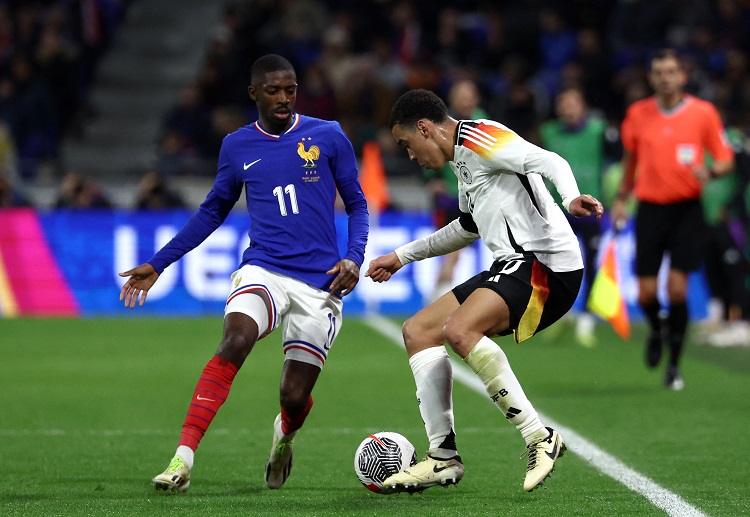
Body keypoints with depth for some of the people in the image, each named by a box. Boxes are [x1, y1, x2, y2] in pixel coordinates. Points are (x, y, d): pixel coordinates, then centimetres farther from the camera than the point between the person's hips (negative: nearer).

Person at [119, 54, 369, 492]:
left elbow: (357, 204, 10)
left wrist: (353, 259, -8)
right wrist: (158, 264, 18)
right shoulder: (237, 147, 9)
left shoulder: (328, 137, 3)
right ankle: (183, 459, -35)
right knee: (234, 344, -30)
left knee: (295, 397, -3)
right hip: (263, 271, 1)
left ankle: (284, 435, 37)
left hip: (320, 283, -1)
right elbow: (214, 210, 22)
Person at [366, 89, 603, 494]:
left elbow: (549, 161, -22)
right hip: (512, 266, 11)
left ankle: (539, 437, -24)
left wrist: (570, 197, -43)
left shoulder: (478, 138, -8)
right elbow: (469, 227, 40)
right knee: (418, 331, 10)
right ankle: (443, 457, 7)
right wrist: (403, 255, 46)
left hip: (546, 263, -11)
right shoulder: (462, 160, 23)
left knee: (459, 331, -31)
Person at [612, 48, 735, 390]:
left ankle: (674, 365, 6)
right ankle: (657, 329, 34)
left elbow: (726, 160, 1)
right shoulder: (637, 114, 4)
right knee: (646, 294, -2)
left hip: (686, 208, -2)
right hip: (650, 207, 2)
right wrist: (621, 198, 19)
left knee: (677, 288, -9)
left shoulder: (703, 113, -3)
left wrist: (710, 171, -20)